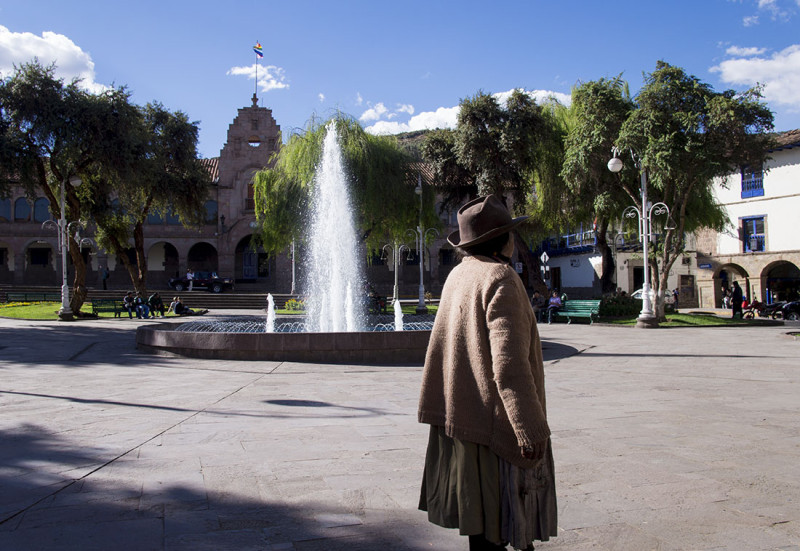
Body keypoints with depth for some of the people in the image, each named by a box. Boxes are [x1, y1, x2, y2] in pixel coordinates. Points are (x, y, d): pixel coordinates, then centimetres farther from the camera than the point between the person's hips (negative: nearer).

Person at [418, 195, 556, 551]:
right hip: (493, 416, -8)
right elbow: (509, 362, -24)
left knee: (480, 517, 18)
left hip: (458, 412, 9)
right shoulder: (500, 278, -17)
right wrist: (530, 427, -22)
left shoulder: (457, 276, 9)